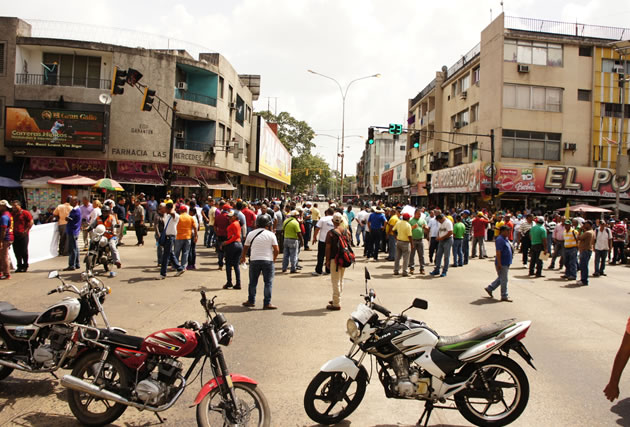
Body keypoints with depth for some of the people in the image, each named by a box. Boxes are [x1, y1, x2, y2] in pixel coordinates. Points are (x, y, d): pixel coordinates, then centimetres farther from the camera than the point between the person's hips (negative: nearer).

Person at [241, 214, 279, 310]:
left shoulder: (251, 234, 5)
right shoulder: (271, 234, -4)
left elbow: (245, 248, 16)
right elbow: (276, 250, -7)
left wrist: (243, 257, 33)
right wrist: (274, 258, 11)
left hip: (254, 260, 3)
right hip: (268, 260, -3)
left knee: (253, 281, 15)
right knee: (268, 282, 3)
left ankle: (251, 301, 22)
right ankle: (267, 303, 3)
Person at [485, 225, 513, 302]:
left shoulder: (505, 239, 13)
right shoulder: (500, 239, -18)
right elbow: (498, 253, -22)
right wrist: (499, 264, -23)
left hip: (506, 263, 10)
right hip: (502, 264, -10)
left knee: (500, 279, 17)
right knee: (504, 280, -2)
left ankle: (489, 288, 28)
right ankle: (504, 296, 7)